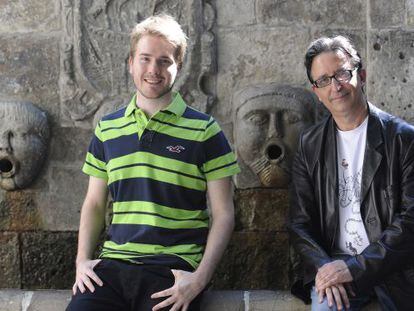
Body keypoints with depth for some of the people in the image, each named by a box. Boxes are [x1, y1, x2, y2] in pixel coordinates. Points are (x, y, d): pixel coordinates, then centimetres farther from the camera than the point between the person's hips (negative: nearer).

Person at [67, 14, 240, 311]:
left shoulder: (204, 131, 1)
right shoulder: (107, 129, 12)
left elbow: (223, 213, 0)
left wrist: (201, 277, -11)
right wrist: (83, 259, 3)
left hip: (174, 268, -2)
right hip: (113, 264, 3)